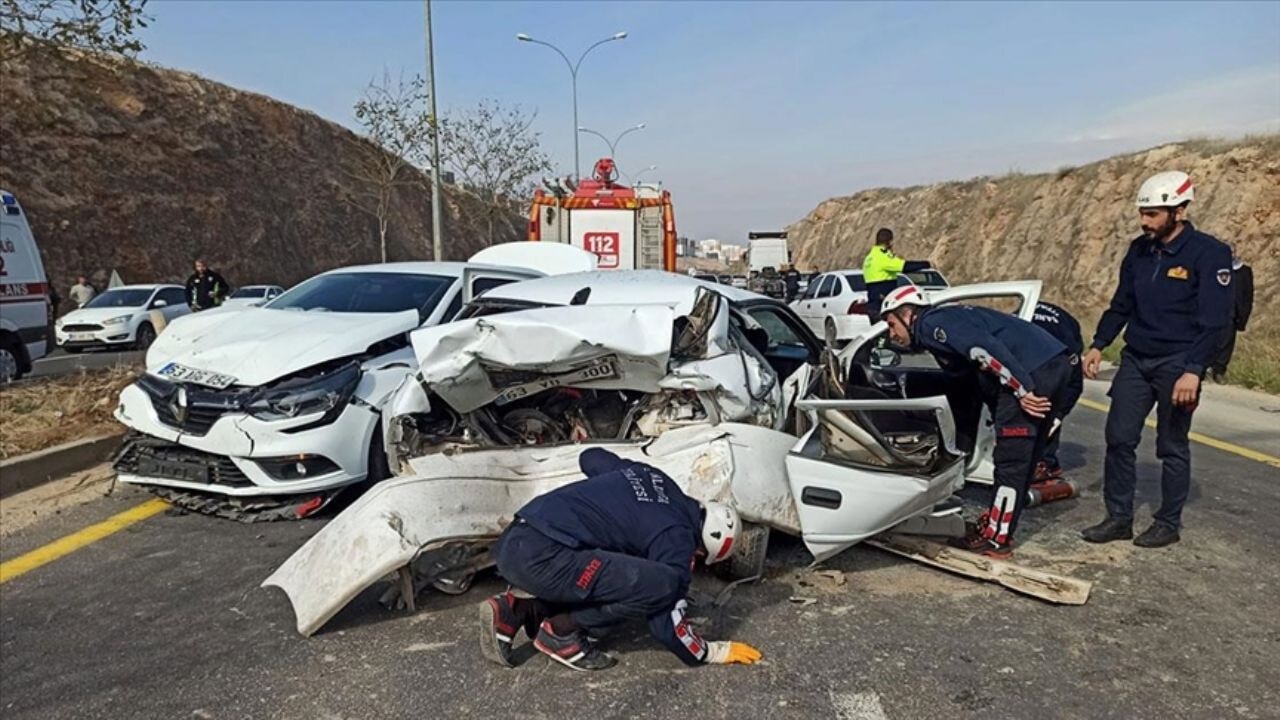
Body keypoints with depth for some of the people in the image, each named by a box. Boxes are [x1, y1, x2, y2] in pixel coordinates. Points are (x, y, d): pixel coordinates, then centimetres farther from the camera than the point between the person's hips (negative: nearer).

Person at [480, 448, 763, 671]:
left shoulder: (651, 476, 18)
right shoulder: (676, 538, -3)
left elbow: (591, 457, 34)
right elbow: (666, 625, -1)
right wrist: (714, 653, 14)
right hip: (539, 557, -9)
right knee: (662, 585, -13)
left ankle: (515, 611, 15)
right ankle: (562, 632, 0)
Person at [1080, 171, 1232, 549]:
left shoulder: (1208, 253, -10)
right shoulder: (1139, 250, 8)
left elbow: (1213, 320, -14)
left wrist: (1193, 371, -22)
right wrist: (1098, 344, 6)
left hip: (1177, 364, -5)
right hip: (1135, 359, 6)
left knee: (1172, 447, 5)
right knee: (1119, 439, 2)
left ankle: (1169, 523, 18)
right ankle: (1119, 517, 12)